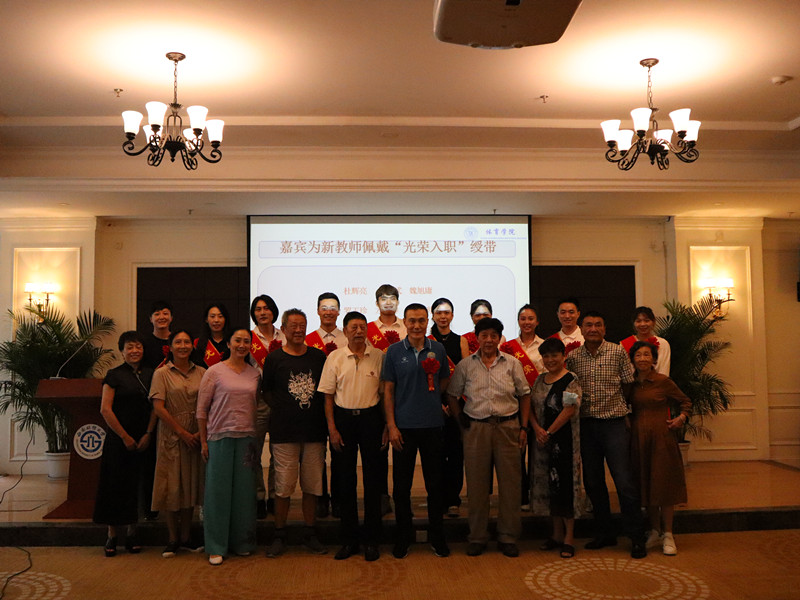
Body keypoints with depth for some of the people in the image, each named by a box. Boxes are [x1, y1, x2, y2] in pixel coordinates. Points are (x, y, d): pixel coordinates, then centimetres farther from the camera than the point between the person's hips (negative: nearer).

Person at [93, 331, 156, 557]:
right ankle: (112, 536, 10)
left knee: (137, 485, 5)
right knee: (116, 485, 1)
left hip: (143, 440, 3)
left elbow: (155, 406, 5)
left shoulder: (150, 374, 7)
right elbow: (105, 409, -6)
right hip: (119, 440, -2)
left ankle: (132, 534, 14)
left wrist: (148, 434, -5)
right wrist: (125, 437, -7)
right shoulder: (115, 375, -2)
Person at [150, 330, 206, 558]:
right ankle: (173, 539, 14)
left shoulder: (201, 373, 6)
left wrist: (202, 432, -9)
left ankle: (186, 537, 20)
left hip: (196, 436, 3)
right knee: (172, 487, 2)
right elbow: (158, 408, -9)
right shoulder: (162, 374, -2)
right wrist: (182, 432, -11)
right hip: (171, 436, -3)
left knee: (191, 485, 9)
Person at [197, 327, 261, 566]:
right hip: (220, 437, -3)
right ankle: (216, 547, 11)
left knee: (244, 490, 7)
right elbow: (201, 409, 0)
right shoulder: (214, 372, -2)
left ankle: (242, 542, 21)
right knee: (218, 490, 0)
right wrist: (203, 441, -2)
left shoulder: (255, 374, 8)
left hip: (247, 438, 3)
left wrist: (258, 437, 9)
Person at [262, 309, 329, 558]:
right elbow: (266, 391, 8)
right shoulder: (274, 358, 3)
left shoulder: (319, 357, 8)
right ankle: (279, 535, 16)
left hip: (315, 431, 2)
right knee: (284, 485, 1)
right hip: (284, 432, -2)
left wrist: (326, 420, 3)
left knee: (312, 485, 8)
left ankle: (309, 534, 21)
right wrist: (280, 408, -5)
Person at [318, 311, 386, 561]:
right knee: (345, 479, 6)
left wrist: (386, 425, 0)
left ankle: (372, 540, 15)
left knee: (373, 478, 4)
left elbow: (385, 393, 4)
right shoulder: (334, 357, 2)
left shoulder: (378, 356, 1)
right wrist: (332, 428, -4)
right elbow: (328, 395, 3)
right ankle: (348, 539, 19)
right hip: (343, 418, 1)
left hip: (371, 417, 0)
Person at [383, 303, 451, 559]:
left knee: (435, 483, 8)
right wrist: (391, 425, -5)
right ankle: (402, 538, 21)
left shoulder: (438, 349, 5)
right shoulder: (394, 351, 0)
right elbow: (388, 390, 1)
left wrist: (430, 395, -4)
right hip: (404, 426, -1)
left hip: (432, 425, 1)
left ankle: (437, 537, 22)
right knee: (402, 484, 6)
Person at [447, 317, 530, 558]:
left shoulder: (512, 364, 5)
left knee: (510, 482, 3)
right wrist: (460, 418, 1)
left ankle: (508, 537, 17)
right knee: (476, 483, 5)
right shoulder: (465, 365, 5)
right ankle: (477, 537, 18)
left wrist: (523, 427, 2)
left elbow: (524, 395, 8)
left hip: (507, 426, 0)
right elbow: (452, 395, 11)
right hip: (476, 428, 0)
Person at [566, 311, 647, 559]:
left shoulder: (618, 352, -2)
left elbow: (629, 384, 1)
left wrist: (619, 405, -4)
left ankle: (637, 537, 8)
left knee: (625, 482, -5)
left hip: (614, 424, -3)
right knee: (593, 482, 10)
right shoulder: (572, 357, 4)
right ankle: (604, 533, 25)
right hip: (586, 425, 3)